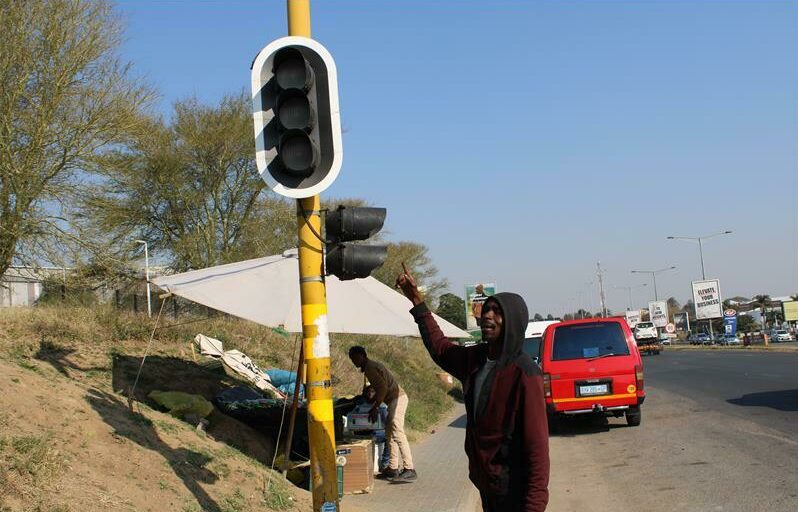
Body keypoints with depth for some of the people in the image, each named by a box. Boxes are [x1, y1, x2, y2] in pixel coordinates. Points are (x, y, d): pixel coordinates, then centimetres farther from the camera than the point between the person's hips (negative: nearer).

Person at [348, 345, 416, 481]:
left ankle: (409, 470, -18)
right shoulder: (372, 365, 20)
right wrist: (372, 402, 23)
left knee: (398, 434, -14)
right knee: (389, 434, 12)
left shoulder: (369, 368, -10)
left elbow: (383, 387, -19)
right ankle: (392, 469, 14)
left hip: (397, 399, -11)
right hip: (397, 398, 11)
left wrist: (375, 407, -17)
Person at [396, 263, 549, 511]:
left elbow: (537, 445, -22)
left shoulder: (524, 374, -20)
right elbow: (439, 347, 24)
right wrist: (416, 300, 22)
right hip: (486, 483, 7)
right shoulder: (475, 360, 3)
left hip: (513, 491, -7)